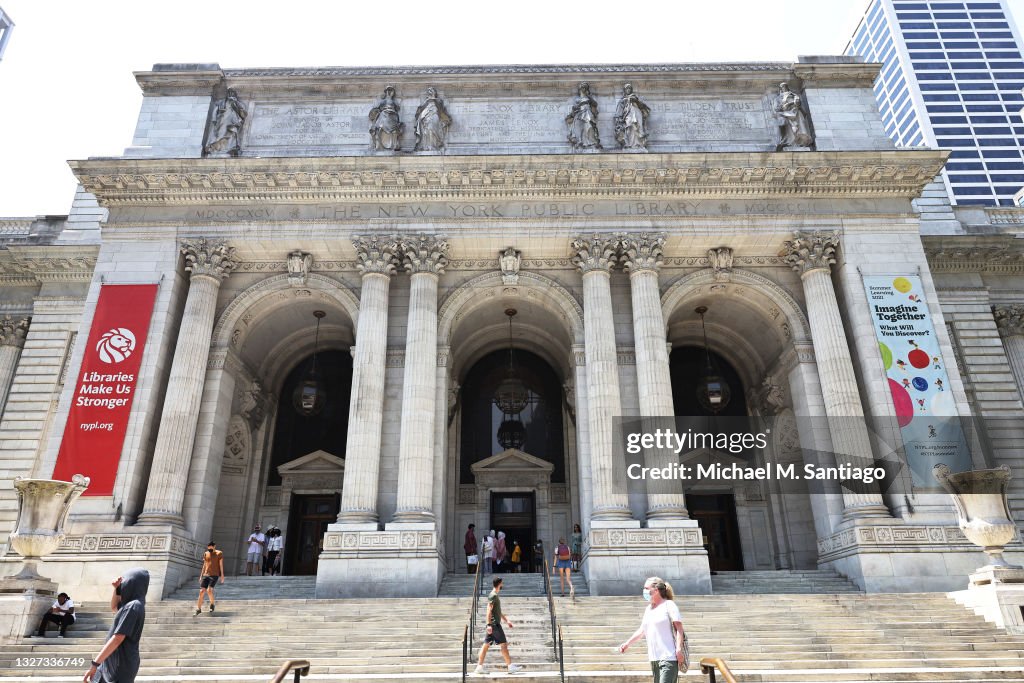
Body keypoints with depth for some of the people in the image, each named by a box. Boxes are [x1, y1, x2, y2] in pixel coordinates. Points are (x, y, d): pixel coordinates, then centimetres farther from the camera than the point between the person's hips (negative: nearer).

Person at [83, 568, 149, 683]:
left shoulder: (133, 606, -21)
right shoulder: (133, 604, 9)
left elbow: (117, 638, -26)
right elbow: (114, 608, 27)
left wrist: (95, 664, -24)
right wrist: (116, 588, 10)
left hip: (122, 664, -9)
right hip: (117, 660, 9)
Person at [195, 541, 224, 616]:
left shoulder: (219, 553, 0)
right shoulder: (206, 554, 12)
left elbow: (221, 564, -4)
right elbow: (204, 565, 17)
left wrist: (222, 575, -9)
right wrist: (201, 576, 15)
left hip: (214, 575, -4)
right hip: (206, 575, 4)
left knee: (209, 590, -19)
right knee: (201, 591, -5)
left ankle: (212, 604, 5)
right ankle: (198, 608, 8)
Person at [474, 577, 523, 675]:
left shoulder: (495, 595, 18)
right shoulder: (493, 595, -12)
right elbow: (489, 610, -20)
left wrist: (507, 621, 28)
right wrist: (489, 624, -26)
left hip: (494, 624, 9)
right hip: (494, 624, -9)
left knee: (486, 645, 7)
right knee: (504, 644, -3)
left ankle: (479, 667, 6)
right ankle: (510, 666, 1)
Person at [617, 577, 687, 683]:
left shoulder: (669, 605, -5)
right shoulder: (648, 609, 17)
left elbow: (679, 628, -11)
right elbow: (642, 630, 21)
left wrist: (679, 648, -20)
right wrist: (627, 643, 15)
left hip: (668, 657, -8)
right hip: (654, 658, 8)